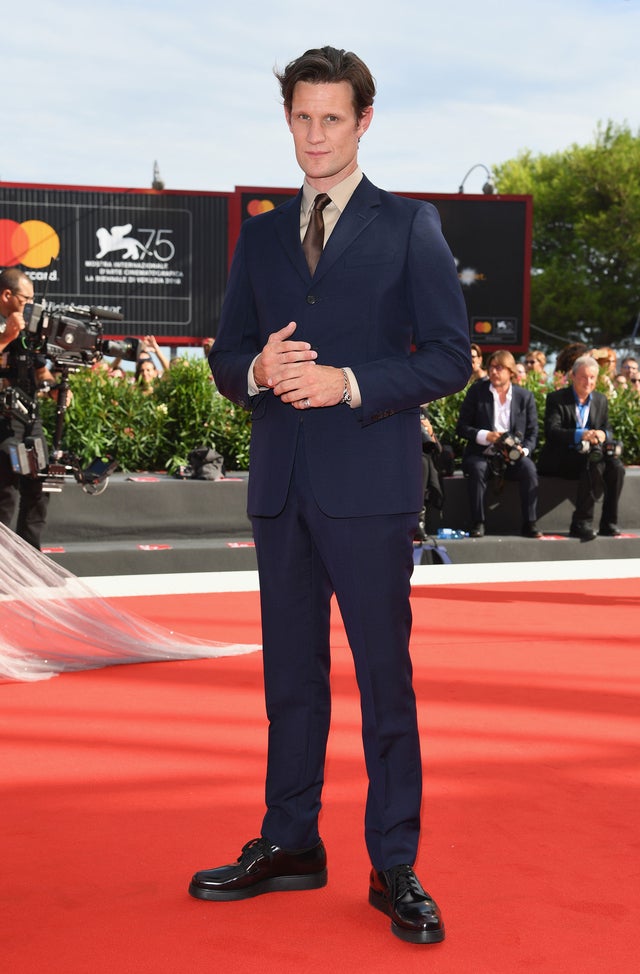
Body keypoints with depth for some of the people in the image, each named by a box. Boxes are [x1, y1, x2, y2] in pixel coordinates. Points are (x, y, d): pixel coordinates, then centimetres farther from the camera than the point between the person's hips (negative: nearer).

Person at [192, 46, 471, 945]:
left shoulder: (410, 227, 2)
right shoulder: (261, 237, 15)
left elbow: (449, 357, -4)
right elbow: (225, 356, 15)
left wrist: (350, 383, -16)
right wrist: (257, 370, -9)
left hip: (370, 488, -4)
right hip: (281, 488, 5)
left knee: (385, 677, -1)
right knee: (290, 675, 12)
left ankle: (395, 870, 8)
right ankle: (289, 846, 23)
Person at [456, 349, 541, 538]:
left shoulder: (525, 396, 9)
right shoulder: (476, 392, 5)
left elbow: (532, 433, 8)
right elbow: (461, 427, 1)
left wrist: (524, 450, -14)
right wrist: (486, 436, -15)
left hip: (512, 456, 1)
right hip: (481, 454, -1)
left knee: (529, 470, -30)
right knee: (478, 469, -34)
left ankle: (530, 523, -23)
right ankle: (477, 523, -27)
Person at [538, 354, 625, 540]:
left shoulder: (601, 400, 16)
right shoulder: (556, 398, -2)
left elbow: (608, 431, 13)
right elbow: (551, 431, -16)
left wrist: (603, 435, -14)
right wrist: (581, 434, -33)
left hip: (590, 455, 5)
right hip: (560, 460, -5)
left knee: (616, 467, -24)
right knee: (594, 465, -33)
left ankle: (609, 522, -18)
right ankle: (582, 523, -29)